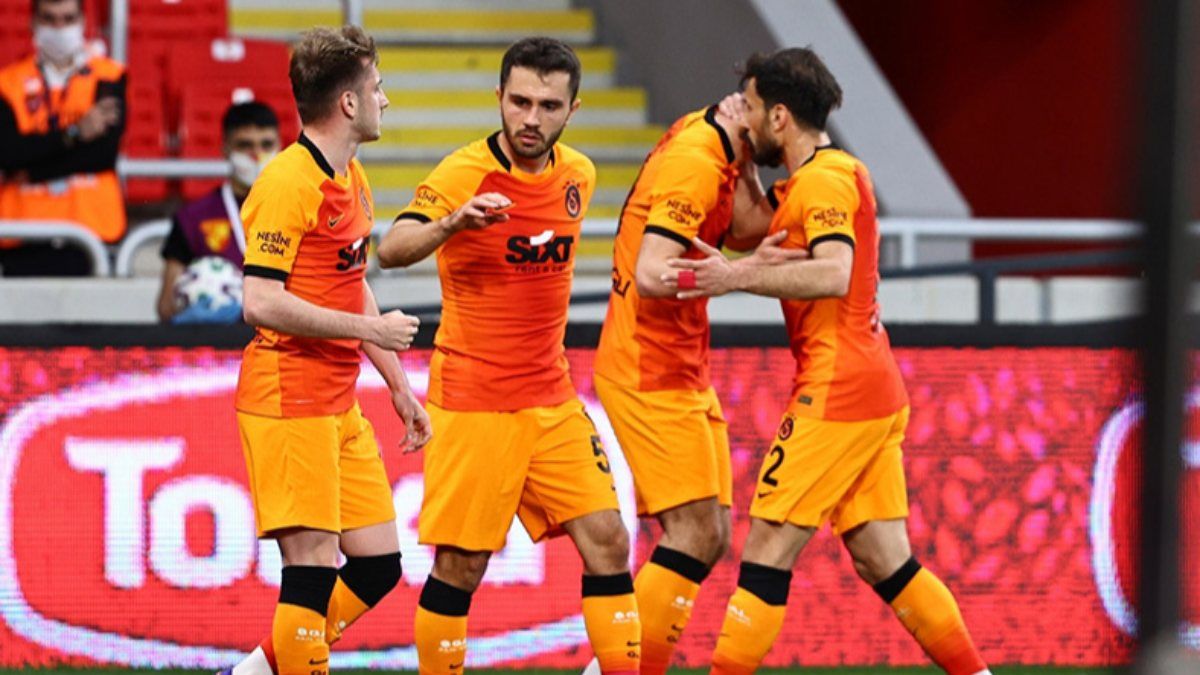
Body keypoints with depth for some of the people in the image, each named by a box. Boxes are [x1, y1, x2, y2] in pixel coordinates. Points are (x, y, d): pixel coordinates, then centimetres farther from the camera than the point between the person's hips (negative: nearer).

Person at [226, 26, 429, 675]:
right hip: (288, 403, -9)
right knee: (311, 566, -9)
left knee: (379, 563, 8)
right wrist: (368, 328, -17)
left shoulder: (354, 180, 15)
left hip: (340, 404, 9)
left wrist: (399, 385, 25)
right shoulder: (288, 182, -15)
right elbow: (260, 303, -21)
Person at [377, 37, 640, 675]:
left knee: (607, 543, 0)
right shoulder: (464, 172, -14)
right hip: (472, 401, -6)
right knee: (460, 565, -4)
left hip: (552, 400, 6)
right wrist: (451, 222, -48)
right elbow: (392, 248, -29)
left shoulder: (577, 175, 5)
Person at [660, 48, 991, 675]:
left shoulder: (824, 178, -11)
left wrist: (737, 277, -24)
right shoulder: (837, 172, 19)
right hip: (874, 391, 10)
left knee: (769, 547, -8)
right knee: (882, 561, 9)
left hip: (837, 389, -10)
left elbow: (833, 274, -26)